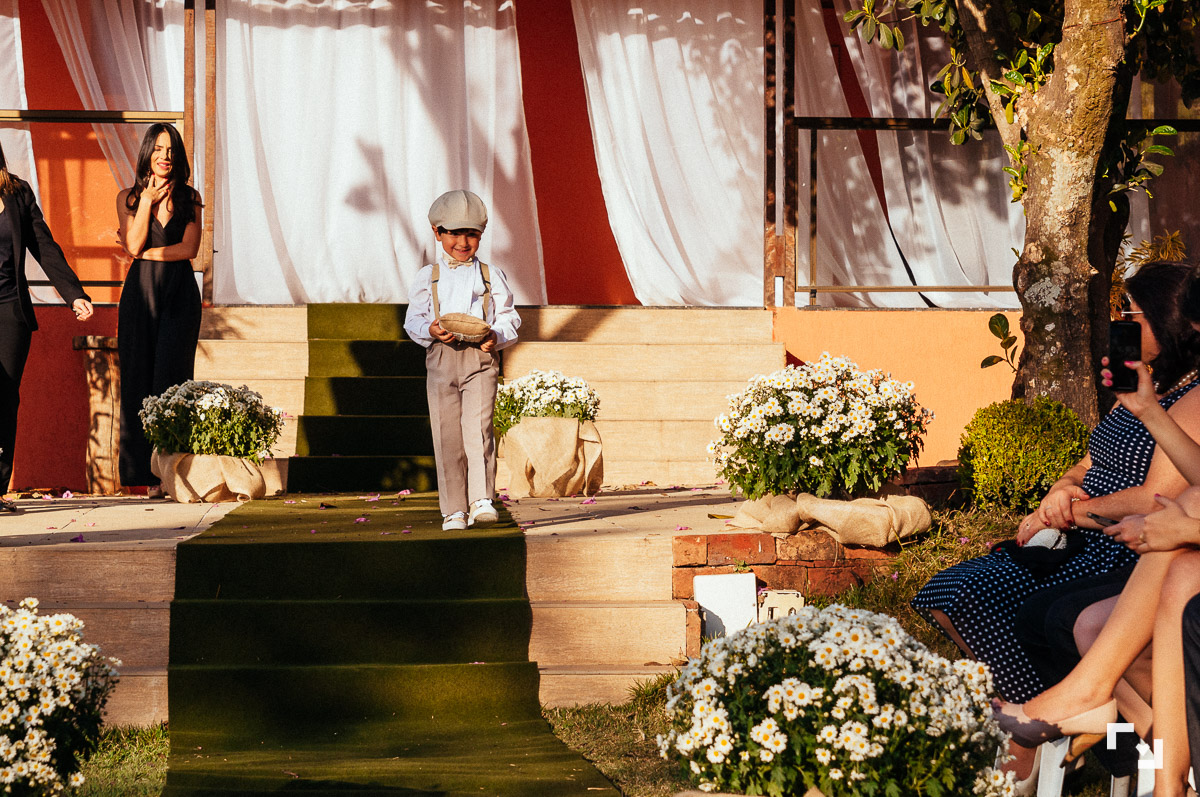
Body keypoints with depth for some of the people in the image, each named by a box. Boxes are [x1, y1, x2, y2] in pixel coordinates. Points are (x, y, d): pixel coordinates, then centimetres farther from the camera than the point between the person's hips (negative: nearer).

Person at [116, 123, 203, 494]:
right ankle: (145, 470, -3)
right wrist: (147, 200, -10)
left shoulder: (189, 198, 9)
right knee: (139, 376, -4)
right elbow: (134, 246, -5)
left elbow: (189, 248, -3)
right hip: (141, 293, 1)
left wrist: (146, 252, -6)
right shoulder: (128, 197, 8)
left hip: (179, 295, 0)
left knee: (171, 376, -9)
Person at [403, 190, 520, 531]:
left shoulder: (491, 275, 12)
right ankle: (454, 510, 5)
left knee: (478, 427, -16)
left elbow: (509, 317, 9)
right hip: (441, 358, 1)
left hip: (480, 357, -1)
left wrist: (498, 336, -12)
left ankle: (482, 500, -16)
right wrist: (430, 330, -14)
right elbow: (413, 319, 8)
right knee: (447, 435, 0)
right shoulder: (428, 276, 12)